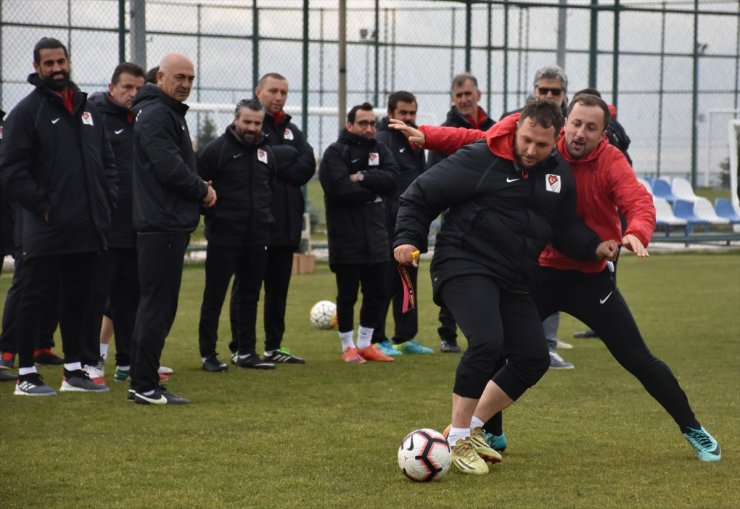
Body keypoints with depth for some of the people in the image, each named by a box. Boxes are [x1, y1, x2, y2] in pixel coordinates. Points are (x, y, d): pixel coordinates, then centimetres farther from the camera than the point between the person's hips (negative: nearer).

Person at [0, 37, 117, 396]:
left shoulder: (86, 108, 15)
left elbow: (106, 160, 22)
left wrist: (107, 202, 9)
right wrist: (42, 206, -13)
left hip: (87, 228, 7)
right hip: (47, 229, -7)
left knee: (78, 298, 12)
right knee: (35, 298, -2)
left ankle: (73, 371, 21)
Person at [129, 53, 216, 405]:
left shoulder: (168, 113, 20)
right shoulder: (155, 115, -13)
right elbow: (170, 168, -21)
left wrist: (198, 188, 7)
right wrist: (203, 191, -7)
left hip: (169, 223, 11)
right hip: (163, 224, -11)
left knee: (155, 303, 13)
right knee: (158, 304, -9)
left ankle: (141, 382, 18)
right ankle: (145, 386, -7)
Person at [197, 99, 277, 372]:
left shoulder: (266, 152, 11)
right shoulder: (217, 149, -8)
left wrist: (266, 215, 15)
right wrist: (208, 208, -11)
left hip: (256, 236, 6)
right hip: (224, 234, -6)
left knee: (250, 296, 11)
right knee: (214, 297, -1)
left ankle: (246, 352, 18)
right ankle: (208, 354, 4)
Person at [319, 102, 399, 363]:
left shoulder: (380, 150, 11)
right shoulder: (335, 153, -6)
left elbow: (392, 179, -7)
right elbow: (341, 190, -20)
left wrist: (362, 178, -17)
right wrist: (374, 189, -9)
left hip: (376, 235, 5)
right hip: (346, 237, -5)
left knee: (376, 293, 9)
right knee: (347, 294, 2)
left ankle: (365, 344, 23)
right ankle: (348, 347, 13)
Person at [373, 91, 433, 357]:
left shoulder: (414, 140, 17)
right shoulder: (381, 140, -10)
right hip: (388, 224, -8)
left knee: (408, 281, 12)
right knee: (384, 282, -4)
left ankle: (405, 338, 20)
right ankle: (376, 339, 2)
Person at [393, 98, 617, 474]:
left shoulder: (559, 175, 7)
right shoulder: (479, 160, -12)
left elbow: (566, 227, 16)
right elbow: (420, 196, -5)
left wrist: (593, 247, -2)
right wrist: (409, 239, -14)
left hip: (513, 280, 8)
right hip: (464, 267, -7)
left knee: (534, 358, 5)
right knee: (487, 341, -27)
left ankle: (472, 427, 19)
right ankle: (457, 439, -14)